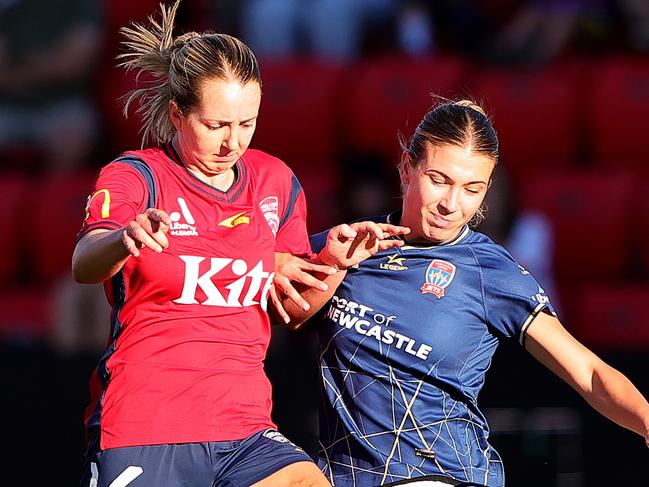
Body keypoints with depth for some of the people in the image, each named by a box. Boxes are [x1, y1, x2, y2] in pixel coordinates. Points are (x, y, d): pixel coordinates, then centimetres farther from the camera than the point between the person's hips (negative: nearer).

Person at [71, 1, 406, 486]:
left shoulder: (275, 181, 11)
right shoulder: (136, 176, -3)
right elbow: (84, 264, -23)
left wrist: (331, 262, 0)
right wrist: (125, 240, -46)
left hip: (244, 426, 4)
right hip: (142, 429, -3)